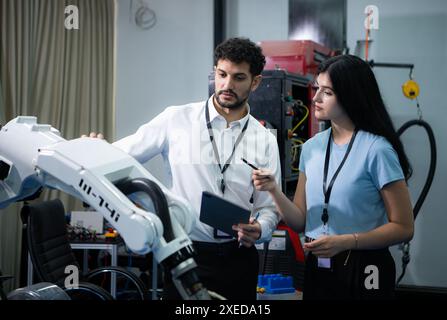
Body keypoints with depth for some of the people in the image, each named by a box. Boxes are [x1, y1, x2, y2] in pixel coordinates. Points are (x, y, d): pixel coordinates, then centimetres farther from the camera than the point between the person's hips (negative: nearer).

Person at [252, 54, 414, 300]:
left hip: (362, 272, -5)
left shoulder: (376, 150, -14)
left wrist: (345, 242, -21)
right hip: (316, 269, 5)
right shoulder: (311, 147, 5)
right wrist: (274, 191, -12)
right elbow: (300, 222, 5)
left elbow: (403, 228, -11)